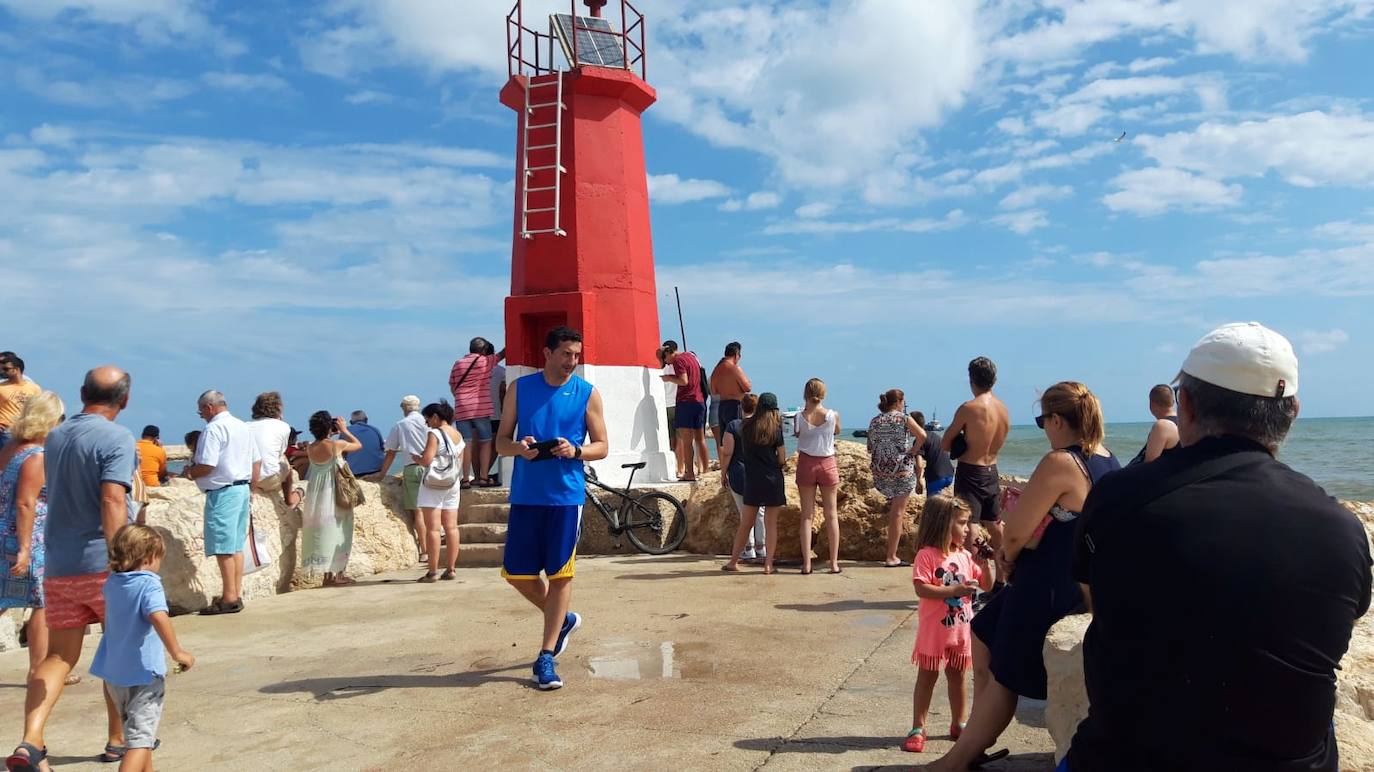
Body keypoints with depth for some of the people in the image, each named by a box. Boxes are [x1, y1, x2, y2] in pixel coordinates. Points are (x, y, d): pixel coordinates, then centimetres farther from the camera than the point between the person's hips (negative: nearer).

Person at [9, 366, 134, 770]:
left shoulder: (54, 437, 11)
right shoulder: (116, 438, -13)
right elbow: (112, 501, -24)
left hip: (58, 566, 6)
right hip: (101, 562, -5)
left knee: (59, 656, 10)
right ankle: (118, 739, 21)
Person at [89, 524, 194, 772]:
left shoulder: (112, 583, 5)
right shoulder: (149, 584, -18)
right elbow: (159, 617, -34)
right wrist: (177, 652, -28)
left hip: (114, 672, 8)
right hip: (143, 672, -8)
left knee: (135, 730, 25)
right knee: (140, 739, -5)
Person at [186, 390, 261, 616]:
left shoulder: (214, 429, -13)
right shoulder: (243, 427, 14)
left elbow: (207, 466, -18)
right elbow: (257, 462, 16)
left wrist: (190, 472, 1)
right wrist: (251, 488, 22)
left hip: (222, 492, -9)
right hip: (243, 488, 9)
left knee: (224, 548, -4)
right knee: (236, 545, 12)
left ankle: (229, 599, -1)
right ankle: (236, 595, 16)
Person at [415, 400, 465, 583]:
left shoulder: (434, 434, -12)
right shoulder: (458, 435, 11)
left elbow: (426, 460, -19)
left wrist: (416, 458, 1)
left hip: (433, 485, -7)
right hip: (453, 484, 7)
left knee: (433, 528, -5)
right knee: (451, 527, 6)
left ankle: (433, 571, -5)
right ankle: (451, 569, 8)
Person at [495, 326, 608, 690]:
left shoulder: (587, 394, 2)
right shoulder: (520, 389, 5)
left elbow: (602, 446, 4)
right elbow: (501, 442, 7)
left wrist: (575, 451, -16)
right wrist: (519, 448, -15)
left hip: (567, 495, -2)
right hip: (525, 494, 2)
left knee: (560, 574, 1)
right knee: (516, 573, 5)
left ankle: (546, 657, 13)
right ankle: (563, 619, 31)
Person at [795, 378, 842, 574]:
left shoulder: (799, 418, -11)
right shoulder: (833, 415, -9)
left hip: (806, 464, 0)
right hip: (827, 464, 0)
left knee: (807, 515, 6)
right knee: (831, 514, 9)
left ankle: (806, 563, 4)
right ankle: (834, 562, 12)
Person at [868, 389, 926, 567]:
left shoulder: (874, 421, 9)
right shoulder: (903, 418, -5)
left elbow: (870, 447, 13)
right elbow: (922, 435, -16)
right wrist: (913, 451, -1)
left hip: (880, 471, 5)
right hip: (901, 470, -5)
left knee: (894, 507, 30)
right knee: (897, 512, 0)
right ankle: (891, 557, 1)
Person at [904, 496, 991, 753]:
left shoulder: (965, 556, 4)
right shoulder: (927, 555, -15)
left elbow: (988, 586, 9)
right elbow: (921, 589, -24)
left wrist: (984, 565, -9)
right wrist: (955, 590, -27)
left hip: (961, 629, 5)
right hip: (934, 629, -5)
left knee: (957, 676, 16)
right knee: (927, 677, 4)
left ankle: (958, 724, 30)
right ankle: (918, 728, 12)